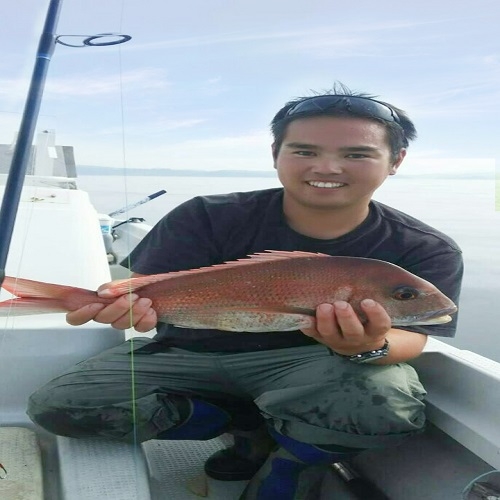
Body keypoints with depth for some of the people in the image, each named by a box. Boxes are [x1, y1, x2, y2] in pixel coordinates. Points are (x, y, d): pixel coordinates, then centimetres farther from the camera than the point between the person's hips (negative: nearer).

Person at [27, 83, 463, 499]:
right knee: (56, 406, -13)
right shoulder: (208, 219, -11)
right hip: (190, 354, 3)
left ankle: (286, 457, 2)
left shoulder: (427, 252, -10)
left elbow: (408, 338, -15)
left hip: (307, 364, -1)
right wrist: (125, 303, -40)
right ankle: (254, 428, 2)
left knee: (387, 403, -35)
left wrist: (368, 347, -41)